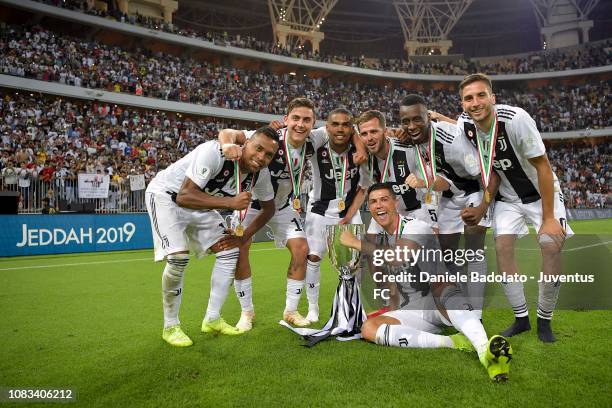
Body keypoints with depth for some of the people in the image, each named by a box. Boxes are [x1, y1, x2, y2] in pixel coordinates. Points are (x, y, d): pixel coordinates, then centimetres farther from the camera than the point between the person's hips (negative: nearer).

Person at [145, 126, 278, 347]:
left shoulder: (261, 173, -12)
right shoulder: (215, 152, -35)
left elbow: (268, 207, 5)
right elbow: (184, 196, -37)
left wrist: (243, 236, -3)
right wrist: (230, 202, -43)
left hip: (200, 203, 7)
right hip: (166, 194, -7)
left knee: (230, 252, -1)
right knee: (178, 258, -21)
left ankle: (212, 318, 12)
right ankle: (170, 326, 0)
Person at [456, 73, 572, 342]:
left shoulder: (515, 119, -30)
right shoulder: (464, 125, -14)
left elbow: (543, 167, -22)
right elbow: (490, 172, -4)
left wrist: (548, 218, -20)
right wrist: (482, 208, -16)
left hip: (541, 192, -4)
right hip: (507, 196, 4)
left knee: (552, 245, -19)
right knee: (502, 247, -10)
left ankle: (544, 319, 1)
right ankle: (521, 318, 6)